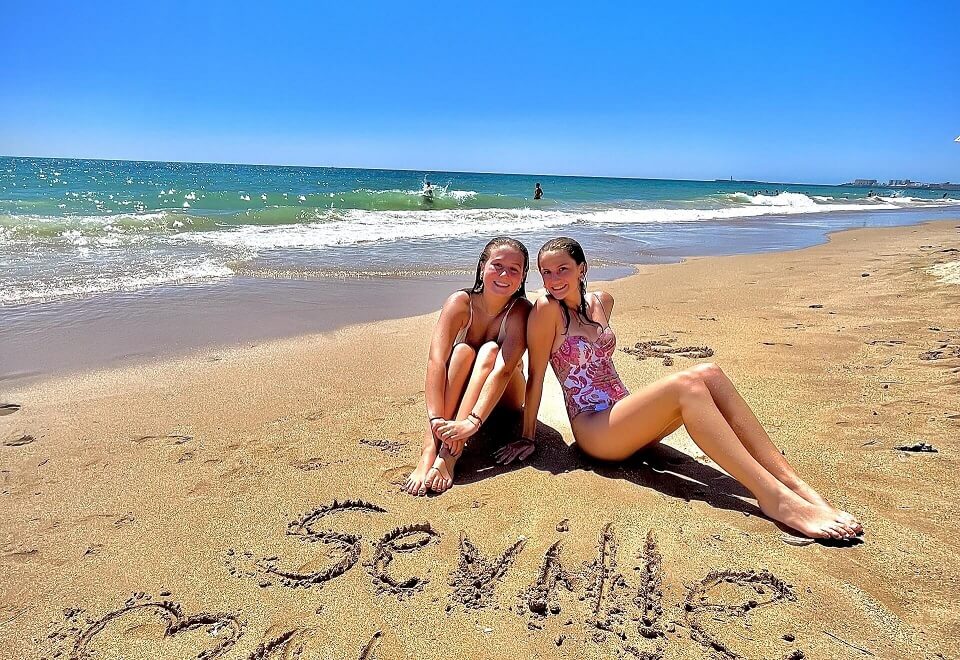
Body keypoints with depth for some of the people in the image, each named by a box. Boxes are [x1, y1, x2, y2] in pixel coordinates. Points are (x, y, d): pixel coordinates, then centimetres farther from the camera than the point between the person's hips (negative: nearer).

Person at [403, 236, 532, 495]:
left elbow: (503, 369, -34)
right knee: (463, 350, -30)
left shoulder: (521, 311, -21)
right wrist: (436, 419, -45)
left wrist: (472, 422, -47)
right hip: (458, 395, 1)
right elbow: (436, 360, -32)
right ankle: (429, 450, -41)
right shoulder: (461, 302, -20)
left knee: (490, 350, -30)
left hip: (502, 400, 0)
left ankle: (449, 455, -43)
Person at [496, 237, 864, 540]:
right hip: (593, 429, -7)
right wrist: (527, 439, -4)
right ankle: (775, 499, -35)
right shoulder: (547, 310, -9)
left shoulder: (601, 302, 12)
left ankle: (790, 481, -22)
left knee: (708, 374, -18)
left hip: (624, 415, 7)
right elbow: (536, 376, -8)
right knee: (686, 385, -29)